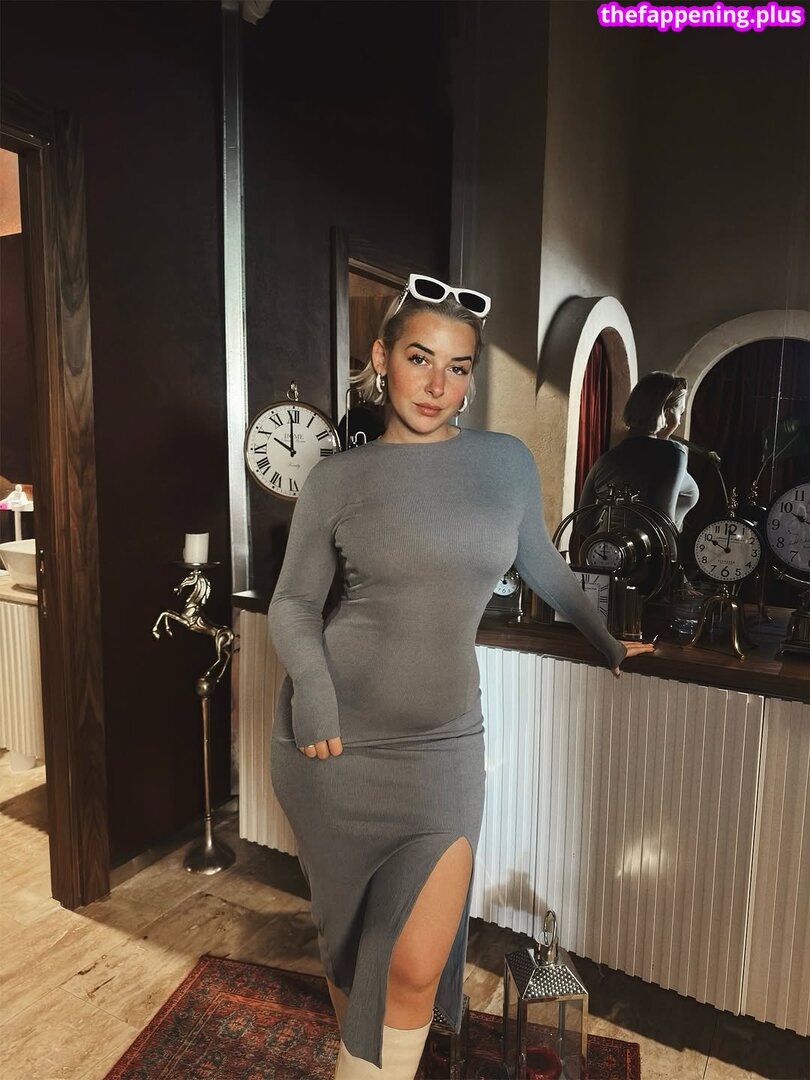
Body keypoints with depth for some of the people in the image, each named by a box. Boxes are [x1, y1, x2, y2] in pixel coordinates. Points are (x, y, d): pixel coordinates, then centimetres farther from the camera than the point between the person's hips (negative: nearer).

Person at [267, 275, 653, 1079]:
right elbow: (293, 603, 3)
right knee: (344, 927, 17)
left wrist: (608, 641, 26)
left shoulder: (507, 462, 2)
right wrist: (313, 691, -13)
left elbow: (543, 568, 17)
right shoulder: (337, 479, -2)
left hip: (440, 745, 1)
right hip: (332, 739, 0)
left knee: (415, 968, -3)